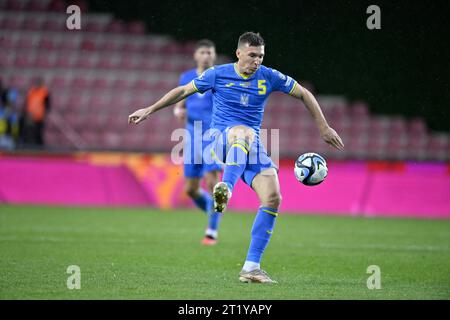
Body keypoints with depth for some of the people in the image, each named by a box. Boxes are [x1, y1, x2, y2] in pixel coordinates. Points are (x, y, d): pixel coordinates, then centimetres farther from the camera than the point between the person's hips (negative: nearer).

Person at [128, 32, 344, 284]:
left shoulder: (269, 77, 6)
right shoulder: (218, 74, 1)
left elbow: (304, 94, 16)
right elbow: (183, 91, 12)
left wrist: (324, 127, 16)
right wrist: (150, 110, 11)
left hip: (252, 146, 3)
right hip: (221, 138, -3)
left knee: (273, 198, -17)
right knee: (244, 132, -41)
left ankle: (251, 267, -12)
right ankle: (226, 190, -61)